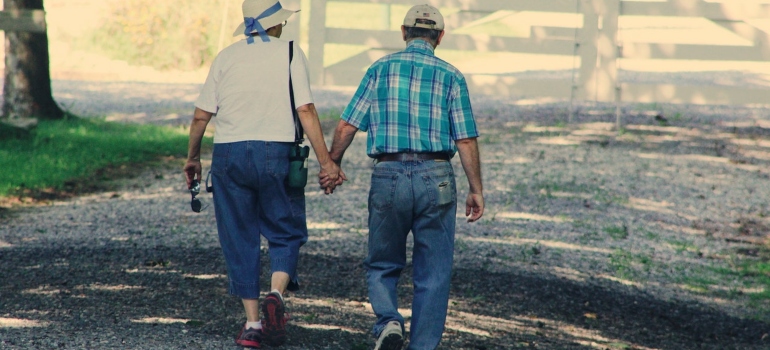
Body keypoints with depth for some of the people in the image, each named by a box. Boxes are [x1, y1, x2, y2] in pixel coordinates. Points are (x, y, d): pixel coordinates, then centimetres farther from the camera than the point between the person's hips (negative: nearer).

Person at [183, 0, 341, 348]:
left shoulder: (226, 56, 9)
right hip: (275, 152, -2)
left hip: (228, 154, 2)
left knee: (240, 240, 9)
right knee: (286, 233, 11)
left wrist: (192, 157, 20)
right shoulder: (289, 52, 1)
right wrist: (325, 160, -7)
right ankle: (276, 294, -15)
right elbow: (306, 111, -8)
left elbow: (201, 116, 7)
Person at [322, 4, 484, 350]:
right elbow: (466, 140, -1)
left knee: (382, 266, 15)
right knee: (433, 276, 8)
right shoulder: (451, 76, 4)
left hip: (388, 176, 0)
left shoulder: (380, 69, 5)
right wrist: (476, 190, 6)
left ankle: (388, 321, -9)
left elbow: (346, 126, 3)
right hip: (435, 178, 0)